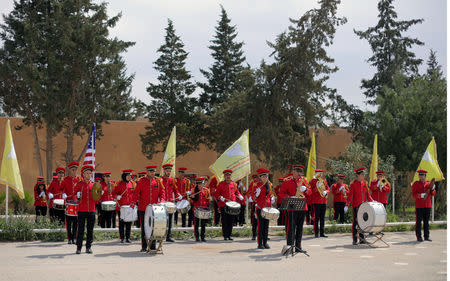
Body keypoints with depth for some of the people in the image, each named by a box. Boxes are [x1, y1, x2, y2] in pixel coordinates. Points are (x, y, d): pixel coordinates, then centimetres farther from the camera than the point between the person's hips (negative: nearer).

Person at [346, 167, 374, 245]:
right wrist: (347, 205, -18)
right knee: (355, 222, -4)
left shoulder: (364, 183, 10)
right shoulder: (353, 184, -6)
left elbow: (367, 194, 14)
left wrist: (372, 201, 0)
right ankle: (355, 240, -1)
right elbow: (350, 195, -10)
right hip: (356, 206, -5)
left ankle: (362, 239, 15)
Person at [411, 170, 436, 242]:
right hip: (419, 206, -3)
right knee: (419, 221, -3)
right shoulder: (416, 184, 1)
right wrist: (421, 195, -23)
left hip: (428, 206, 3)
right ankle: (419, 237, 2)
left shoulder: (429, 184, 11)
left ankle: (426, 236, 12)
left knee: (426, 221, 7)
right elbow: (414, 195, -6)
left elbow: (433, 194, 10)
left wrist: (433, 189, -10)